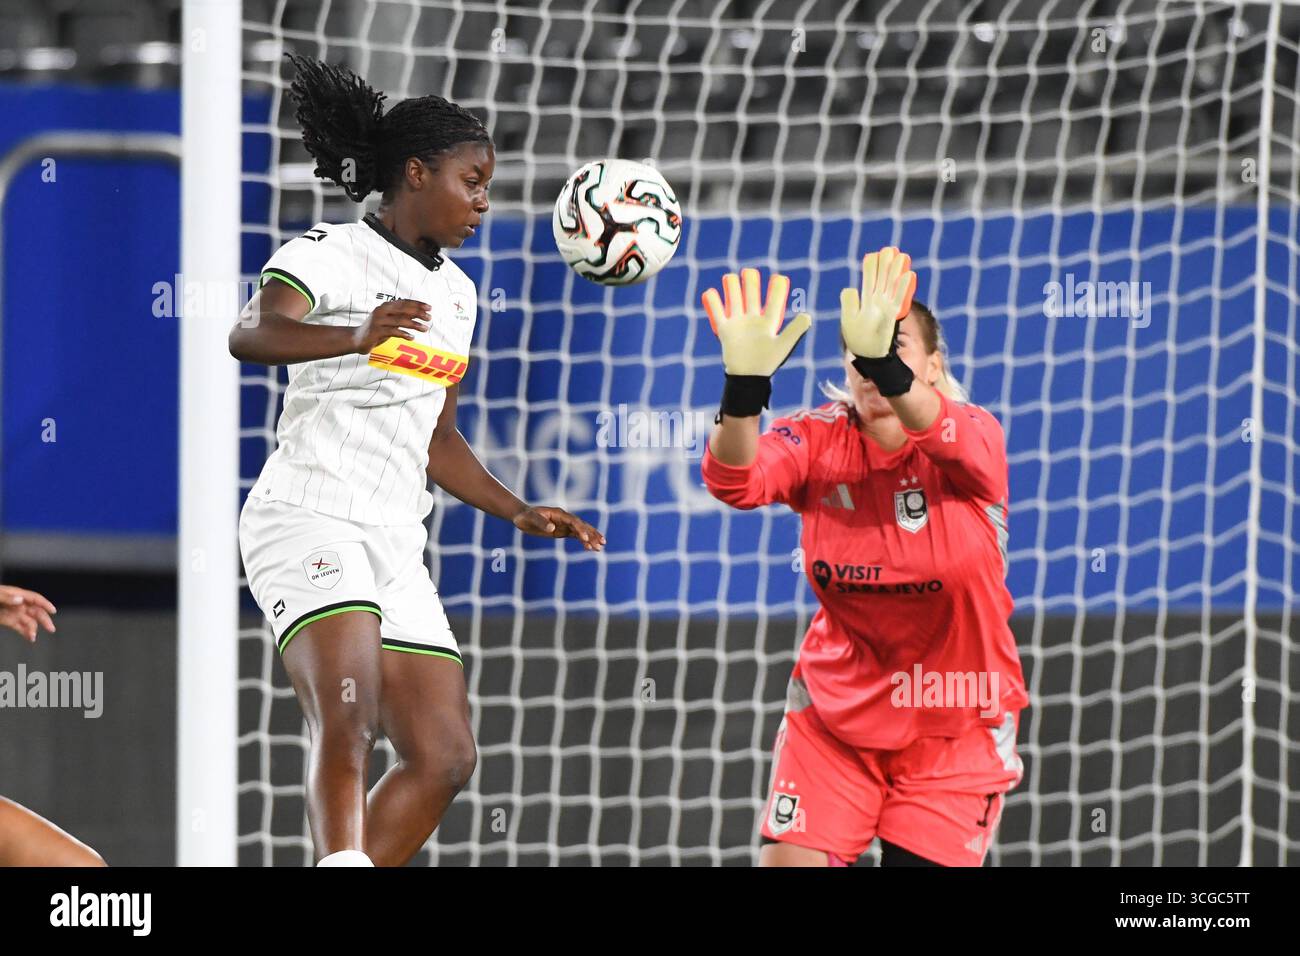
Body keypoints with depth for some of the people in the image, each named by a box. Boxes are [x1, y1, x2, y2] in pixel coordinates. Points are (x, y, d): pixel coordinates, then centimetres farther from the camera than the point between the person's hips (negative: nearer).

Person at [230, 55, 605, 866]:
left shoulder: (454, 293, 20)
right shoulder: (331, 254, -5)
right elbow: (251, 335, -26)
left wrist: (520, 513, 20)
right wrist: (356, 336, -43)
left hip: (395, 543, 8)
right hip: (308, 517, -8)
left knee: (445, 758, 3)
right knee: (350, 717, -28)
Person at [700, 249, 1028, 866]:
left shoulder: (974, 437, -15)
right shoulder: (817, 440, -9)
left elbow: (942, 434, -41)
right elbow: (734, 479, -29)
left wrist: (884, 362, -61)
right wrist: (745, 385, -50)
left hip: (955, 727, -2)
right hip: (834, 711, 2)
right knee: (786, 861, -7)